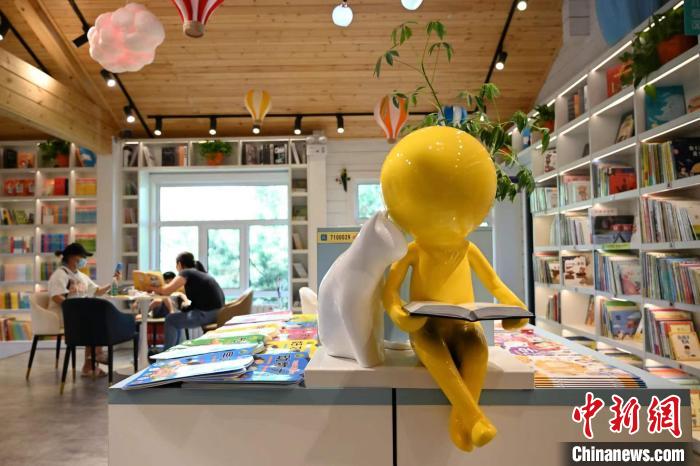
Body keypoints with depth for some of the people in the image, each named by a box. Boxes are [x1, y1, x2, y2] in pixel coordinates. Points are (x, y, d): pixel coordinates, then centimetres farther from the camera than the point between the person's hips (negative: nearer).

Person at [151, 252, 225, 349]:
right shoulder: (200, 272, 20)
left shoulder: (186, 273, -5)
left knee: (170, 319, 8)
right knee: (177, 317, 25)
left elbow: (167, 291, -8)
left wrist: (153, 288, 11)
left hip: (206, 314, -9)